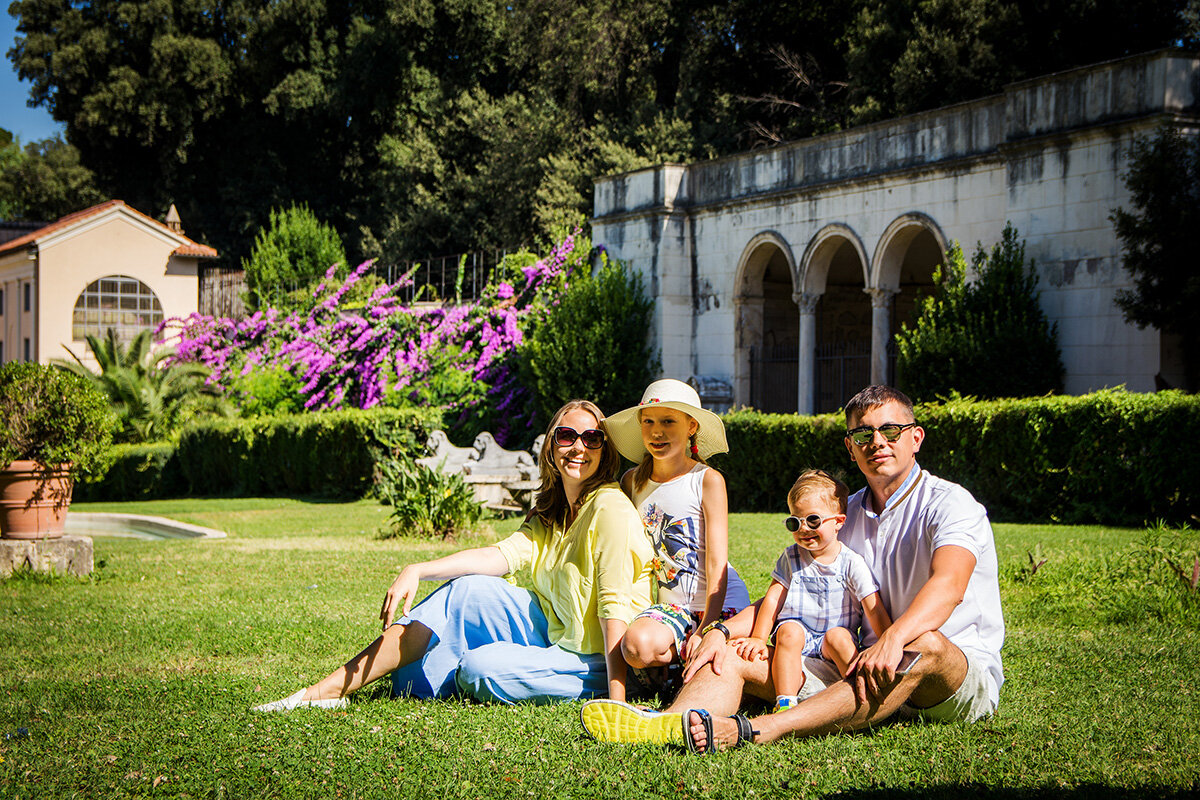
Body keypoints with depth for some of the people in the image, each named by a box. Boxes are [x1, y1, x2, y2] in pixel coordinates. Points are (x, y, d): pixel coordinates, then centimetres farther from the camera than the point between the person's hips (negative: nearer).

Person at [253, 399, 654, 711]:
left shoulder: (610, 507, -18)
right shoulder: (551, 516, 10)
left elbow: (616, 603, -25)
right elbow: (503, 555, -5)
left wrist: (616, 699, -31)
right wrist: (417, 571, -19)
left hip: (594, 661, -8)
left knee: (479, 667, -25)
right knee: (464, 592, -5)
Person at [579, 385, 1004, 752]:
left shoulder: (949, 503, -7)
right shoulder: (847, 516, 15)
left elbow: (949, 585, -28)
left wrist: (894, 638, -47)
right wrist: (722, 630, -5)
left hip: (968, 678, -6)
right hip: (869, 668, 6)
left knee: (925, 644, -41)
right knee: (730, 656, -7)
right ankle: (671, 723, -43)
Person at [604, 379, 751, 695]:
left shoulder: (707, 480, -7)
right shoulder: (632, 482, 6)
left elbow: (717, 561, -12)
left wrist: (707, 629, -20)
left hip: (720, 601, -4)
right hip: (670, 605, 4)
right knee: (637, 645, -27)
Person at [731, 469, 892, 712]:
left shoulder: (851, 562, -3)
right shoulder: (791, 557, 7)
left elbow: (875, 610, -7)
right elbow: (773, 598, 6)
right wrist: (758, 639, -4)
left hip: (838, 631, -2)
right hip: (799, 632, 2)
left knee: (837, 636, -33)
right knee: (789, 630, -30)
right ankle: (786, 703, -35)